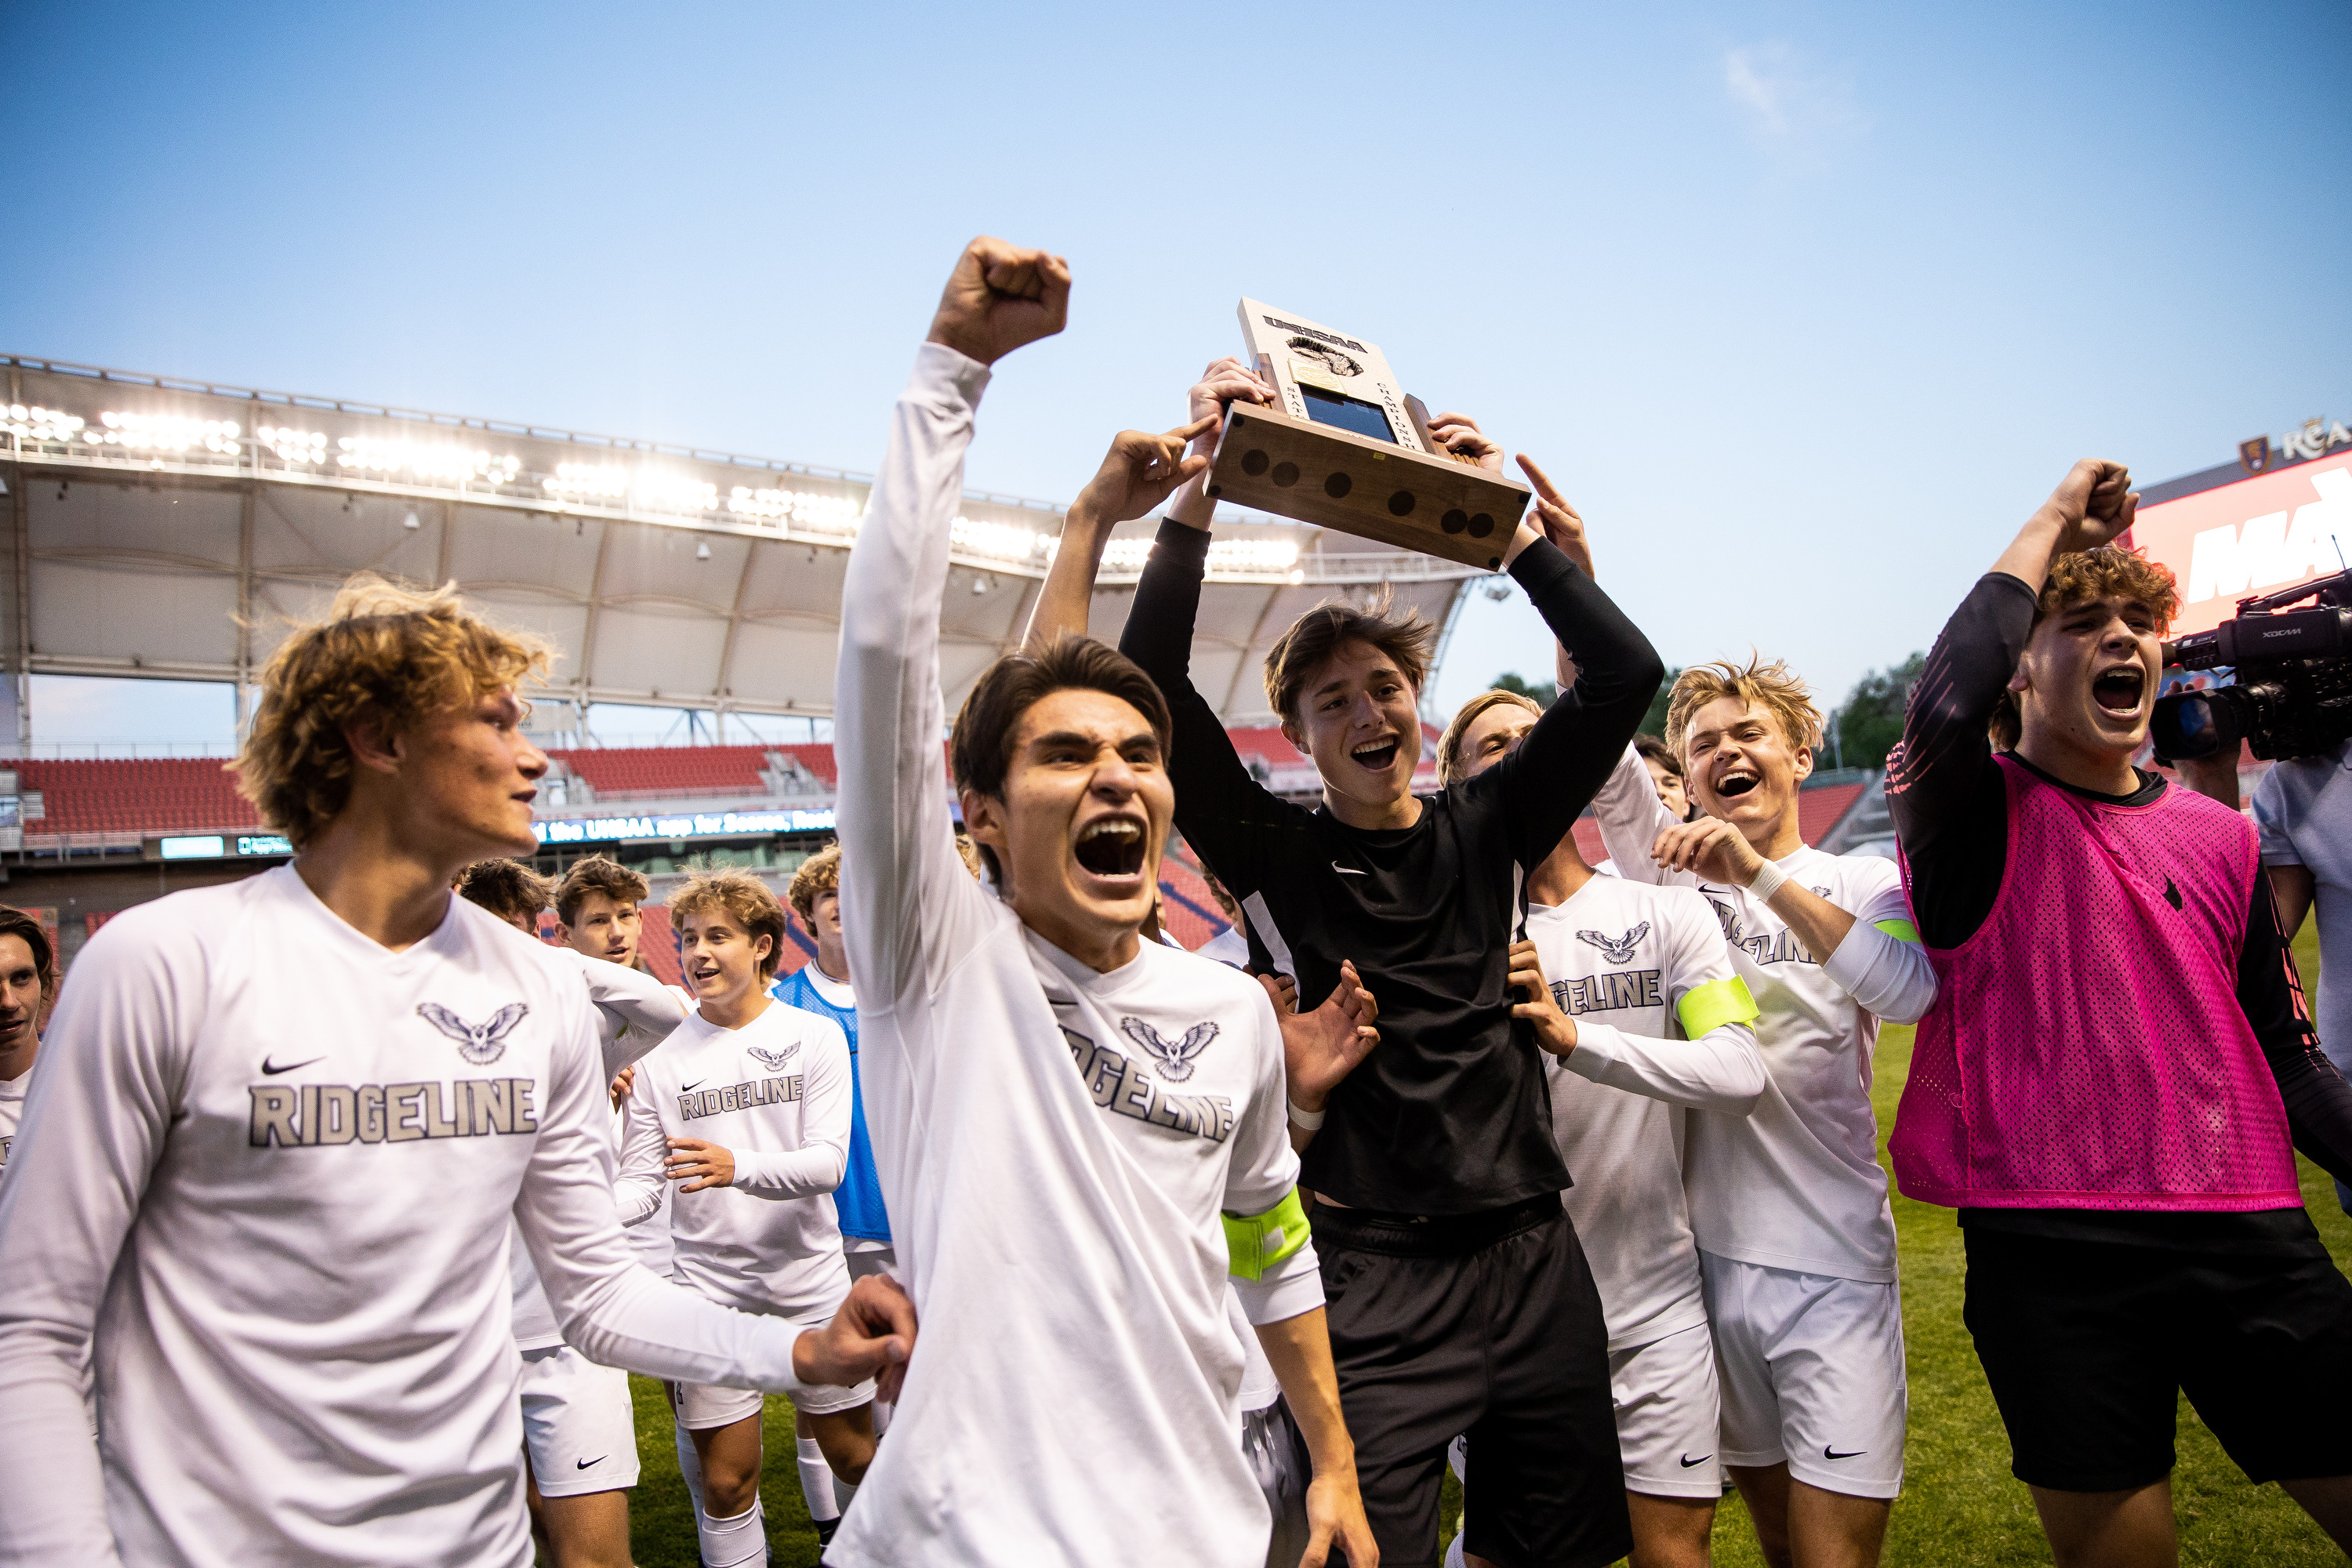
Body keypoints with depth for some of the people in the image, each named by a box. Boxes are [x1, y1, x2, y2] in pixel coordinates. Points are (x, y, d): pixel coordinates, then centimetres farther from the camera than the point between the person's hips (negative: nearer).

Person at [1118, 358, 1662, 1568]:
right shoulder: (1273, 854, -3)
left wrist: (1510, 519, -5)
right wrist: (1197, 491, -16)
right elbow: (1151, 689, -15)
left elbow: (1624, 675, -2)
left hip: (1536, 1254, 4)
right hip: (1377, 1275, -4)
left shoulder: (1485, 829, 5)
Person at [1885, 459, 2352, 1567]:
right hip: (2049, 1257, -4)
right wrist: (2051, 523, -12)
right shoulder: (1976, 816, -3)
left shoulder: (2220, 837, 12)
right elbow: (1948, 699, -26)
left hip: (2250, 1238, 4)